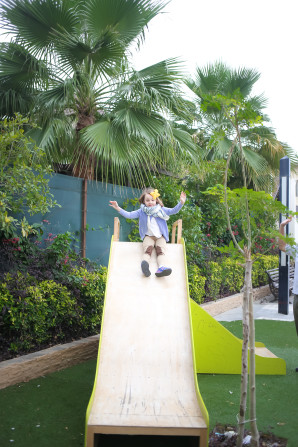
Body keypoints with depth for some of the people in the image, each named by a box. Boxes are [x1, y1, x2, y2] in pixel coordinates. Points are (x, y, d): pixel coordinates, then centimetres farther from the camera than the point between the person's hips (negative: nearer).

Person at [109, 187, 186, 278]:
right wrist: (118, 209, -11)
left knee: (161, 250, -25)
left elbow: (173, 211, 1)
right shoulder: (141, 212, 7)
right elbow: (129, 215, 1)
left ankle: (161, 267, -47)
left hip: (160, 236, 0)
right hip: (148, 236, 0)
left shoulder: (161, 210, 8)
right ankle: (145, 263, -56)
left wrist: (181, 203, -14)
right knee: (147, 248, -29)